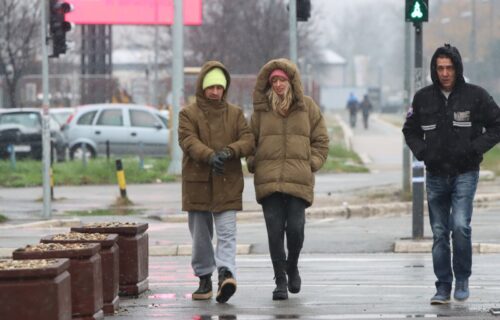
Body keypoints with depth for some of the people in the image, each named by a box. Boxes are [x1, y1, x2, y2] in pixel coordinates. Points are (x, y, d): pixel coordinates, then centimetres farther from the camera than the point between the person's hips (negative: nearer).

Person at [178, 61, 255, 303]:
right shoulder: (188, 114, 3)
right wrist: (209, 156, -32)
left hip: (227, 184, 0)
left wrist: (229, 151, -23)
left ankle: (226, 273, -25)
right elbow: (188, 140, -13)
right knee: (200, 235, 9)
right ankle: (204, 279, 20)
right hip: (197, 183, 0)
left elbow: (248, 141, -1)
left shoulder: (235, 114, 9)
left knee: (226, 232, -13)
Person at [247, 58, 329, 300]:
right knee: (275, 231, -4)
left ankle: (292, 267, 22)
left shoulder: (307, 107, 8)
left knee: (295, 228, -7)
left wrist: (312, 163, 1)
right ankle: (280, 281, 4)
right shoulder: (261, 108, 9)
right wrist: (254, 163, 5)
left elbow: (320, 140, 12)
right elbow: (251, 139, 18)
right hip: (268, 179, 1)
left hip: (299, 180, -1)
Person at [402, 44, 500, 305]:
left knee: (460, 225, -16)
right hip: (435, 175, 3)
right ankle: (443, 286, 14)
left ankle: (462, 280, 2)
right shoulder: (423, 98, 2)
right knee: (439, 233, 6)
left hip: (465, 173, -3)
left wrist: (475, 148, -11)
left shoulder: (475, 96, -6)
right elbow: (410, 130, 16)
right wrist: (421, 152, -1)